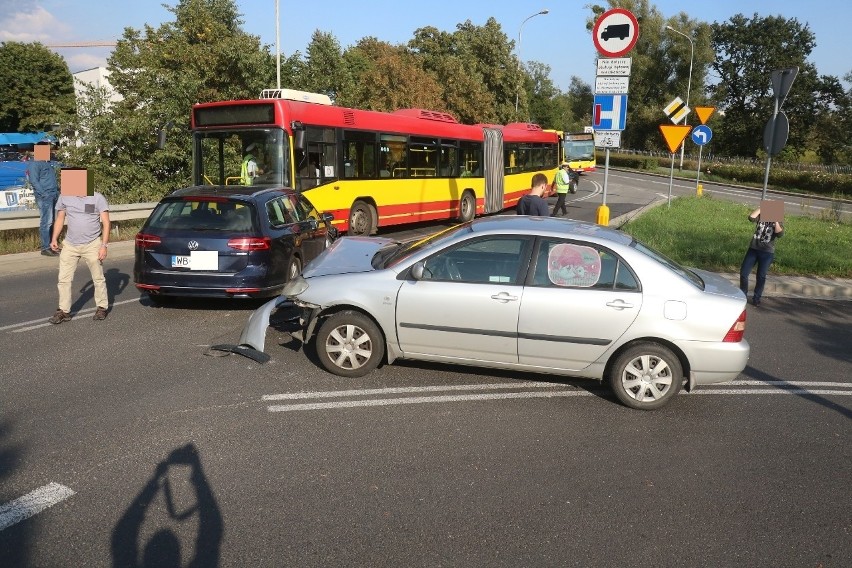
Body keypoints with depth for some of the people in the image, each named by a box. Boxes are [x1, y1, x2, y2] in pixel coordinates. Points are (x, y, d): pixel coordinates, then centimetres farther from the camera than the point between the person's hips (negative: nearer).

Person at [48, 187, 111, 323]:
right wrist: (54, 238, 5)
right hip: (70, 245, 3)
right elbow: (60, 218, 14)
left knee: (98, 279, 6)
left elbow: (106, 223, -8)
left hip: (92, 245, -3)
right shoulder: (65, 197, 2)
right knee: (64, 279, 3)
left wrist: (104, 245, -13)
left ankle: (102, 307, 21)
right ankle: (64, 311, 13)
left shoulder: (97, 198, -8)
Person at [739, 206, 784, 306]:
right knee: (743, 272, -1)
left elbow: (779, 234, -21)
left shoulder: (779, 223, -1)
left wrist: (775, 221, -21)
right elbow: (751, 217, -19)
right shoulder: (761, 217, 2)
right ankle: (743, 294, 16)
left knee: (761, 276, 5)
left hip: (767, 253, -1)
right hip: (753, 249, 2)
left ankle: (756, 298, 18)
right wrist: (761, 208, -16)